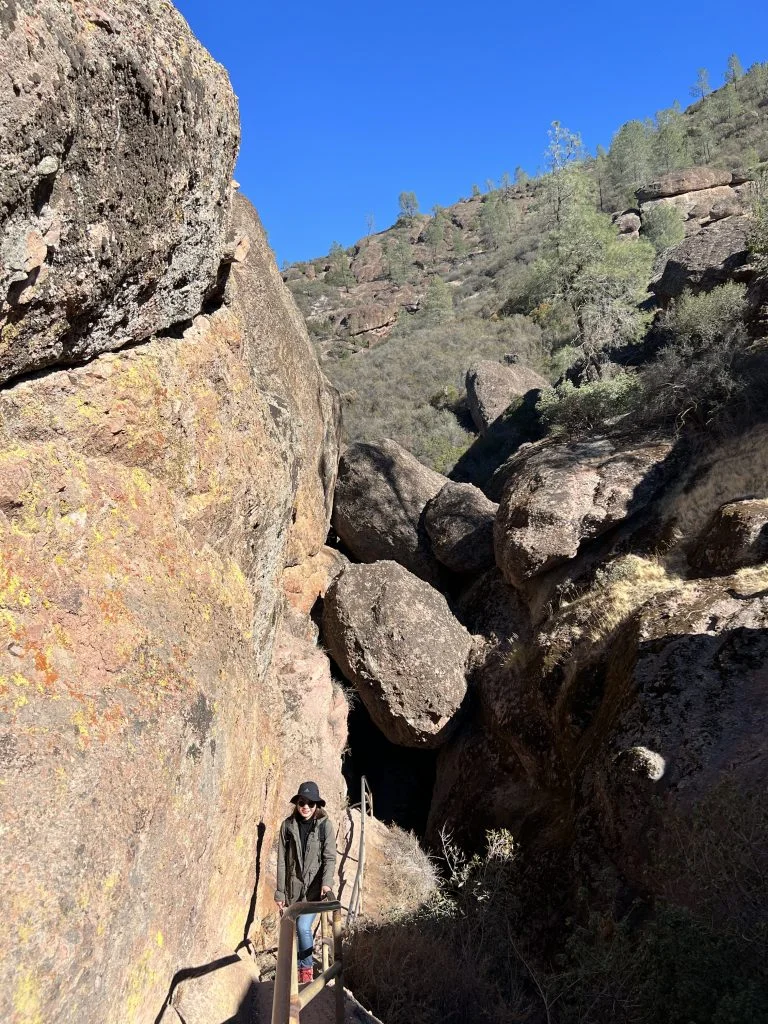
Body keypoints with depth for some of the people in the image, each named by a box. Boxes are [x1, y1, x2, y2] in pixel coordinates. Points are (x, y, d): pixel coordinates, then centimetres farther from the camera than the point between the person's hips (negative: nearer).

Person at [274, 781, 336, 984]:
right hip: (292, 889, 3)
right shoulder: (288, 825, -2)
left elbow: (330, 857, -9)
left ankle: (306, 971, 5)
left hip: (314, 889, -3)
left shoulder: (324, 825, -6)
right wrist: (280, 892, 1)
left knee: (303, 927, -15)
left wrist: (327, 882, -25)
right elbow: (282, 860, 1)